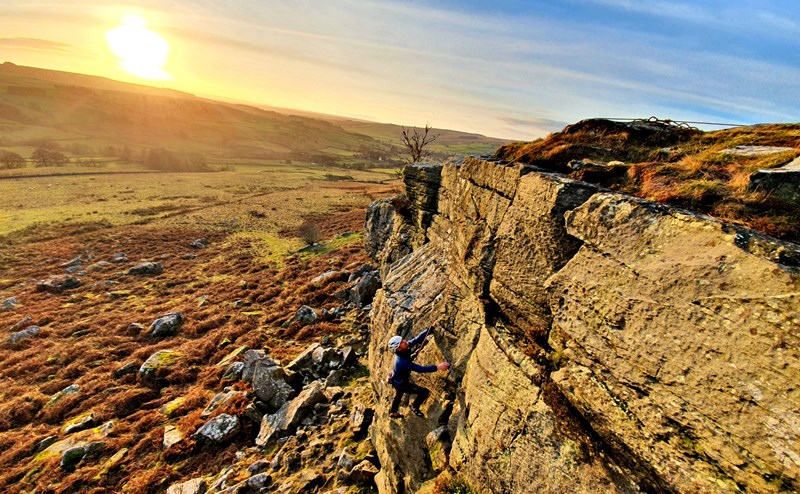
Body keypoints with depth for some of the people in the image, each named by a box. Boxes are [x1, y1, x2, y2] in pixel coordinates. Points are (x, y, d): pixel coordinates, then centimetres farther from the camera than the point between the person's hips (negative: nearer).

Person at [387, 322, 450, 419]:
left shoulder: (406, 347, -20)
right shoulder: (401, 361, -42)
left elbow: (418, 339, -21)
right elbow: (420, 369, -43)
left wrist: (431, 328, -29)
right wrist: (437, 367, -45)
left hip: (397, 379, 8)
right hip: (401, 383, -8)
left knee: (398, 395, 33)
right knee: (424, 392, -2)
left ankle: (393, 412, 59)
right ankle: (415, 408, 24)